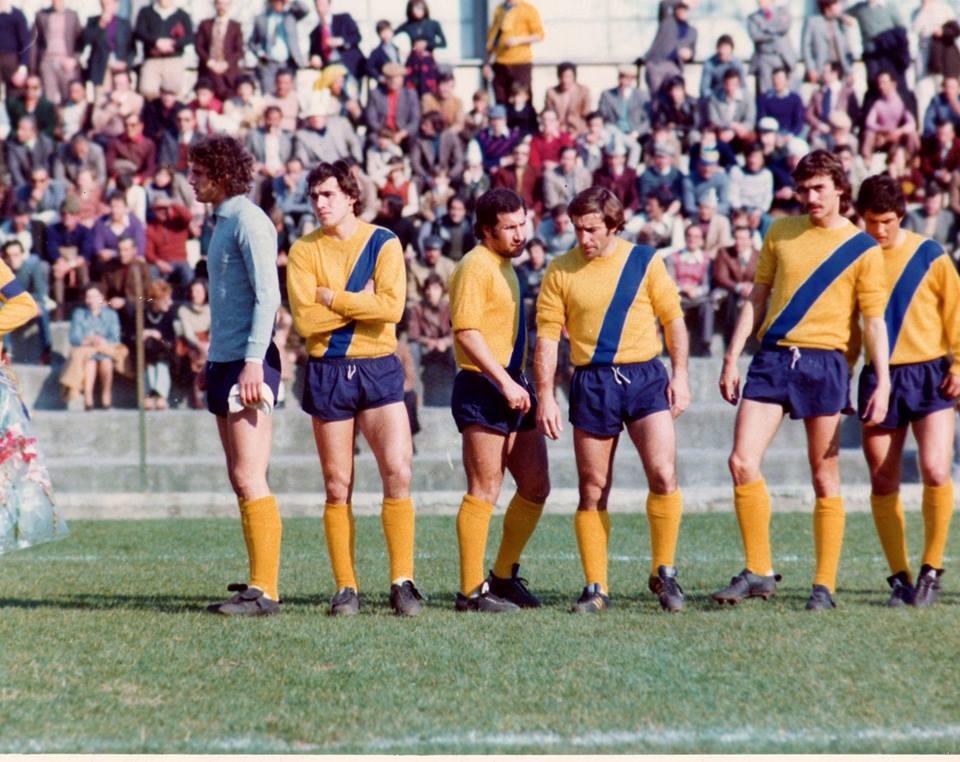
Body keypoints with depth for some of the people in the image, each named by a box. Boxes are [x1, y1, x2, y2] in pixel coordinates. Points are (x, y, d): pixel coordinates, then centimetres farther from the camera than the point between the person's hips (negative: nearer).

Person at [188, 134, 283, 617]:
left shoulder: (248, 220, -10)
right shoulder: (224, 222, 19)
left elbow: (267, 296, -18)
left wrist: (252, 361, -24)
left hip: (248, 363, -10)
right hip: (225, 361, 10)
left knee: (249, 479, -11)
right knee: (242, 480, 9)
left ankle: (264, 591, -12)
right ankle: (259, 582, 12)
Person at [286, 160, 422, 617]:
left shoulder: (383, 243, 1)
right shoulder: (304, 251, 1)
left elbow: (391, 307, -14)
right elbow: (305, 319, -11)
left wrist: (331, 297, -11)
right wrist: (360, 301, -11)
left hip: (379, 368, 0)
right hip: (327, 371, 0)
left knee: (398, 473, -10)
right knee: (338, 487, 3)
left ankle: (402, 583, -4)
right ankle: (346, 588, 9)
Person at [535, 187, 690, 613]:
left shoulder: (644, 261, 4)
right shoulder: (560, 271, 4)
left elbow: (673, 319, 9)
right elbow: (547, 337, 4)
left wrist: (680, 374, 1)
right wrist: (545, 397, -2)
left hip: (645, 375, -1)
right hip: (591, 383, 1)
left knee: (663, 475, -14)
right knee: (593, 490, 3)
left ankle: (663, 573, 1)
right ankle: (595, 588, 11)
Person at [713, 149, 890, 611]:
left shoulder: (862, 249, 2)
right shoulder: (781, 233, 12)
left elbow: (874, 320, 1)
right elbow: (757, 299, 16)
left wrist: (883, 383, -7)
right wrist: (732, 359, 11)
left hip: (823, 363, -3)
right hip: (772, 357, 3)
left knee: (825, 479, 1)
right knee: (742, 461, -10)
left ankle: (824, 585, 9)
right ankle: (758, 572, 0)